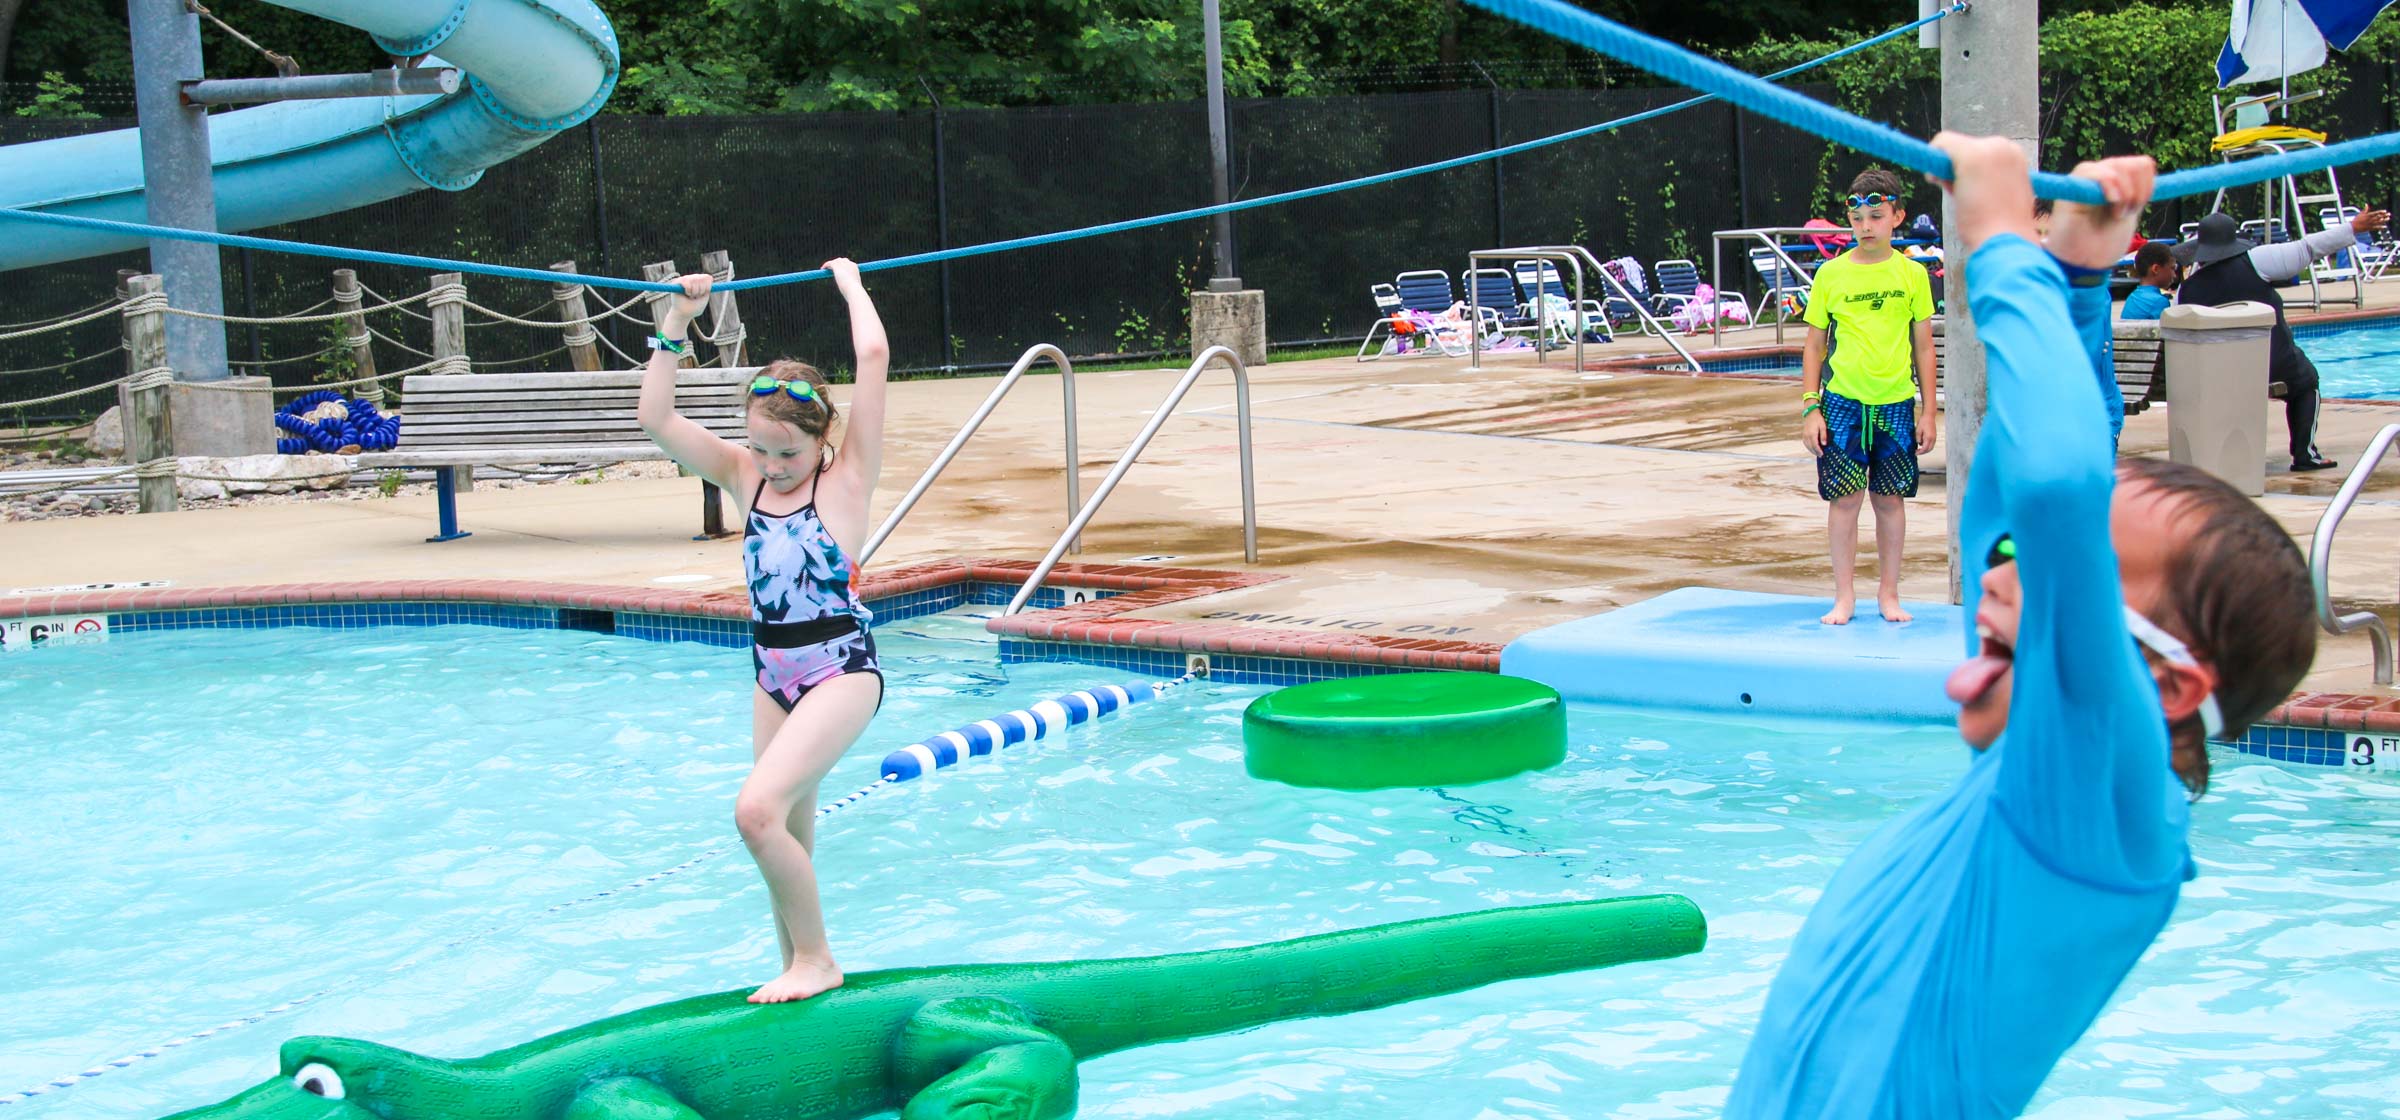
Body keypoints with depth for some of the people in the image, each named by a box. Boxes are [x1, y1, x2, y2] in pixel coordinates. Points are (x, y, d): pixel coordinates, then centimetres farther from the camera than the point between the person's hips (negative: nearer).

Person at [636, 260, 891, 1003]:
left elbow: (874, 356, -14)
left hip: (842, 670, -6)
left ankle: (815, 961, -6)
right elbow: (656, 419, 3)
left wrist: (850, 284, 0)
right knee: (788, 839, 11)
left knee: (758, 809, -20)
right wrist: (675, 327, 1)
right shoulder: (742, 476, 8)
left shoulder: (847, 475, -6)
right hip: (773, 675, 7)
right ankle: (797, 971, 23)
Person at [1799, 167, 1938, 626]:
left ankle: (1888, 593, 18)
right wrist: (1810, 408, -2)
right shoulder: (1831, 275, 1)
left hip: (1896, 403, 1)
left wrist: (1928, 412, 4)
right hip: (1843, 402, -1)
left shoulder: (1912, 274, 2)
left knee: (1891, 498, 6)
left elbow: (1923, 347, 7)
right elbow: (1814, 346, 5)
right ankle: (1844, 596, 8)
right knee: (1844, 497, -1)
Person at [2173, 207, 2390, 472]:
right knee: (2305, 382, 27)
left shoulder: (2186, 290, -4)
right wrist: (2353, 228, 0)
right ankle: (2305, 454, 20)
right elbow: (2306, 249, -8)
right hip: (2274, 367, -3)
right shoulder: (2253, 262, -10)